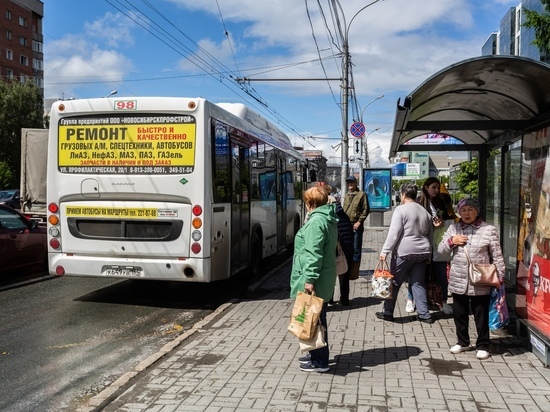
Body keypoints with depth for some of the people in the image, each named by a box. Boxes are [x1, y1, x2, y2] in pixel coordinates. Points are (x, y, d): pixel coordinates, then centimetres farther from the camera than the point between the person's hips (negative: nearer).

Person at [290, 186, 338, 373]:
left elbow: (313, 253, -24)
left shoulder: (316, 221, -18)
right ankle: (316, 354, 32)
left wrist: (310, 278, -25)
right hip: (324, 280, 10)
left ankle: (319, 362, 8)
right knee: (317, 318, 19)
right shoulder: (329, 220, 13)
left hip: (314, 281, -10)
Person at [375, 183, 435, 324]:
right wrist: (428, 253, 27)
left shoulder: (401, 209, -9)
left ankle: (387, 312, 12)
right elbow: (431, 235, 20)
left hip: (404, 252, -6)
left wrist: (385, 251, -13)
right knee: (418, 283, 12)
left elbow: (394, 233, -15)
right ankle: (424, 314, 10)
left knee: (394, 282, 4)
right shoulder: (425, 212, 14)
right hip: (423, 253, 7)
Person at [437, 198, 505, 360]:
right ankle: (462, 342, 33)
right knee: (459, 314, 15)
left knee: (481, 316, 7)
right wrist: (451, 241, -9)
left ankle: (482, 346, 23)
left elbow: (497, 256, -2)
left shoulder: (489, 230, -4)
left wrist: (500, 277, -6)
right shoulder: (453, 229, 6)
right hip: (458, 281, 4)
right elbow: (441, 250, 8)